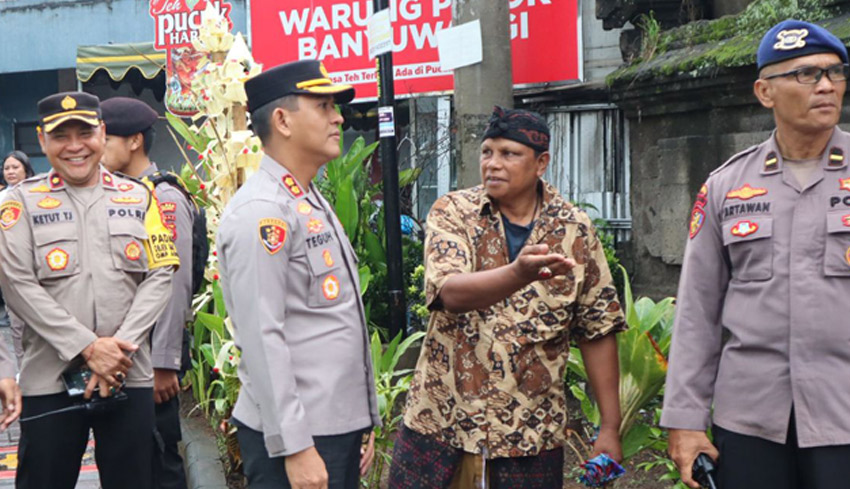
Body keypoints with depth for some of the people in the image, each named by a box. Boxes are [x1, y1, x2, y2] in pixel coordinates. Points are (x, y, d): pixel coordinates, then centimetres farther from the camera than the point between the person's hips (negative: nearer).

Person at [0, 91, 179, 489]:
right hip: (50, 379, -2)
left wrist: (119, 347, -11)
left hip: (130, 377, 2)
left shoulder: (139, 198, 9)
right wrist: (87, 347, -14)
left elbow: (160, 277, 2)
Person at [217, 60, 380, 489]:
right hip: (294, 437, -9)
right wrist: (294, 447, -21)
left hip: (340, 424, 9)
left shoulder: (314, 205, 16)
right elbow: (262, 339, -20)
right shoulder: (262, 212, -14)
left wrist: (364, 421, 19)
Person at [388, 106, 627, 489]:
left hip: (531, 432, 1)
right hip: (441, 420, 0)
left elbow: (597, 332, 4)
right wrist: (519, 273, -40)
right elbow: (450, 293, -22)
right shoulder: (453, 212, -4)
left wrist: (610, 428, 2)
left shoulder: (574, 230, 0)